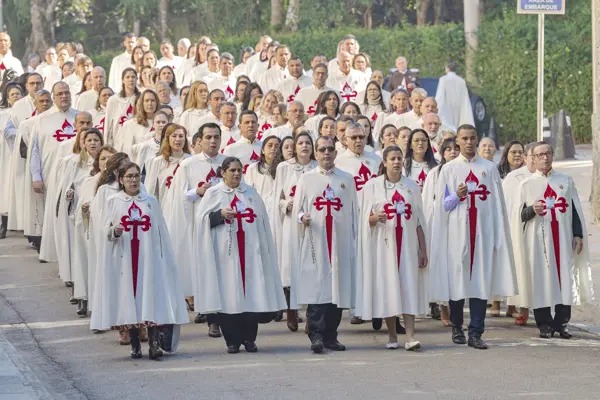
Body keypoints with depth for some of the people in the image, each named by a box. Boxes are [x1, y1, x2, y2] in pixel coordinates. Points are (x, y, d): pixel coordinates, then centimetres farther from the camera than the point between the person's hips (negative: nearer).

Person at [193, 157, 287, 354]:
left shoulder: (251, 193, 14)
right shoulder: (213, 194, 7)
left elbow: (262, 222, 13)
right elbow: (201, 218, 0)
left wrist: (263, 248, 5)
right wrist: (220, 215, -16)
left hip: (250, 251, 2)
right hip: (225, 252, -2)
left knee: (252, 293, -3)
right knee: (228, 296, -4)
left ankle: (249, 338, 5)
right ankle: (232, 340, 2)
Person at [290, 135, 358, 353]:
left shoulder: (347, 180, 14)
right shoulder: (306, 179, 10)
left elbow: (353, 212, 14)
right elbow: (297, 208, 9)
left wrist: (355, 241, 7)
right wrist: (302, 217, -14)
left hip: (340, 241, 2)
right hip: (314, 242, -2)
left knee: (338, 288, 1)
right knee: (316, 288, -11)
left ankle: (331, 336, 7)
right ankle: (316, 335, -13)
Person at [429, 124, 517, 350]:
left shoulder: (489, 168, 10)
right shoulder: (449, 169, 9)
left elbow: (497, 203, 8)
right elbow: (441, 205, 9)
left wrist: (500, 235, 0)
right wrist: (457, 196, -11)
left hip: (483, 231, 0)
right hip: (457, 232, 0)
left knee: (481, 282, -6)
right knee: (457, 280, 0)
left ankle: (475, 333, -6)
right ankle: (457, 328, 18)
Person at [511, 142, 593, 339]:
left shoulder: (566, 181, 12)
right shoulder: (527, 184, 6)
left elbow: (576, 210, 12)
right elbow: (518, 215, 5)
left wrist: (578, 234, 3)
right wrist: (532, 210, -16)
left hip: (563, 238, 2)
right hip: (538, 241, -2)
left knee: (565, 278, -2)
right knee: (541, 280, -4)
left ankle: (561, 323, 7)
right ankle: (544, 325, 2)